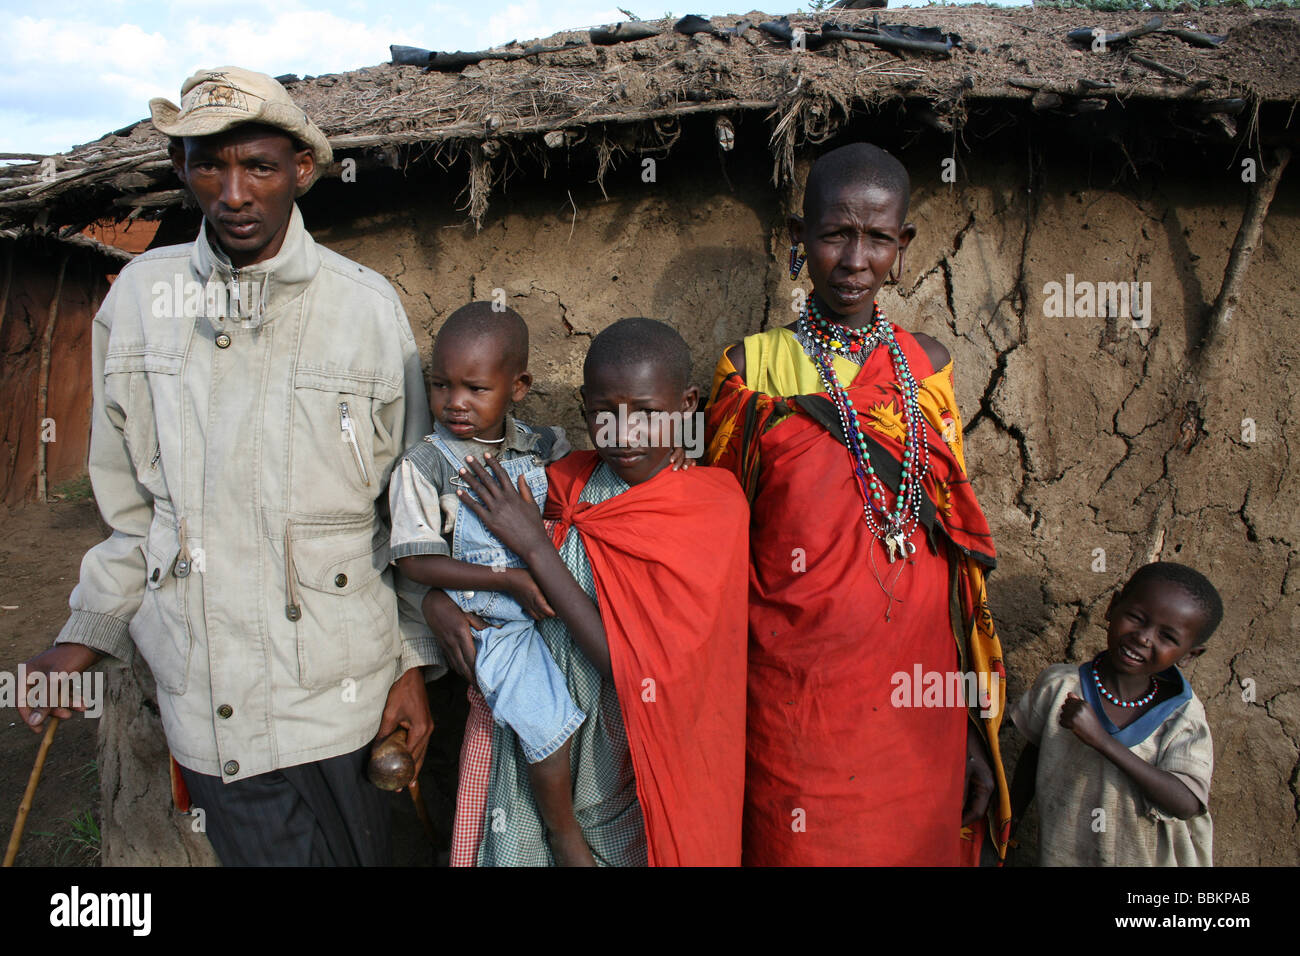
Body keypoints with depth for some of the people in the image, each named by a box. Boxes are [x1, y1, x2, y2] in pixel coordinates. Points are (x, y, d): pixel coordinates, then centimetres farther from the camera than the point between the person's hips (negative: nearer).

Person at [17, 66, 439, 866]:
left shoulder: (366, 305, -5)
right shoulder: (141, 294, 2)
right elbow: (131, 493, 12)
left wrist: (415, 661, -2)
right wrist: (89, 630, 6)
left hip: (333, 692, -2)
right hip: (200, 692, 2)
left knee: (351, 853, 9)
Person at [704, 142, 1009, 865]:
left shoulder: (927, 366, 4)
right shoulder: (752, 368, -2)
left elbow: (957, 542, 6)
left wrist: (977, 727, 5)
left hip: (917, 694, 2)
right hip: (796, 691, -2)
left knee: (917, 844, 15)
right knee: (797, 846, 9)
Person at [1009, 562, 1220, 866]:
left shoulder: (1183, 715, -16)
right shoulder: (1059, 686, -13)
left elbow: (1186, 805, -27)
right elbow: (1034, 751, 1)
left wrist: (1101, 739, -34)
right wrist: (1010, 820, 9)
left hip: (1149, 858, 0)